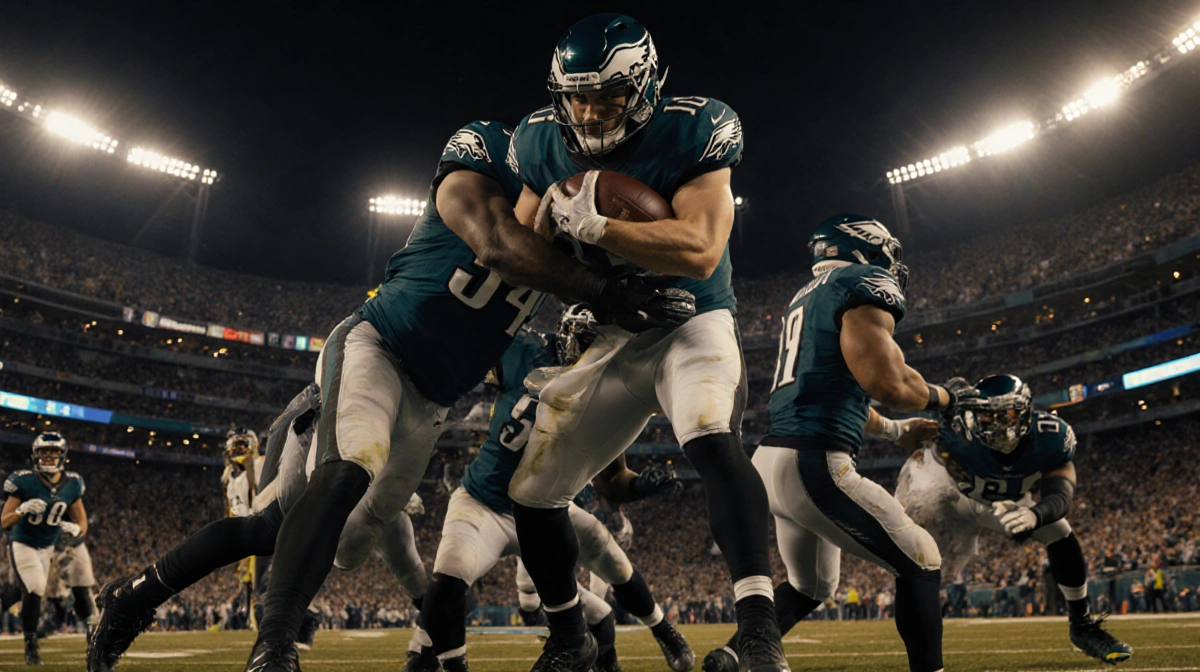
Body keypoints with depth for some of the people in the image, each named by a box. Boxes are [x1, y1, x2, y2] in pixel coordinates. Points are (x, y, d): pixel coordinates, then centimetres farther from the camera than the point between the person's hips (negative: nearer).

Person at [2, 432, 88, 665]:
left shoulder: (72, 484, -6)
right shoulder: (24, 481, -18)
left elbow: (82, 521, 2)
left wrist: (76, 528, -21)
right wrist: (22, 510, -34)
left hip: (48, 547, 4)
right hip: (23, 545, -4)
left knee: (34, 593, 7)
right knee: (35, 591, -16)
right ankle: (30, 646, -2)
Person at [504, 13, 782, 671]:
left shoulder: (690, 134, -18)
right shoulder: (546, 144, -5)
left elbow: (700, 252, -30)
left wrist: (593, 224, -33)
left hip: (692, 323, -4)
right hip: (610, 338, 5)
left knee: (712, 440, -38)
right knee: (532, 493, 6)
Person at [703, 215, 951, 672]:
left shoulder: (806, 298, 22)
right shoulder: (865, 283, -5)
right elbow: (886, 381, -17)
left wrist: (895, 430, 37)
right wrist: (940, 398, 3)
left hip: (773, 460, 9)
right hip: (814, 464, -9)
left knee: (810, 587, 25)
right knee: (920, 563, 5)